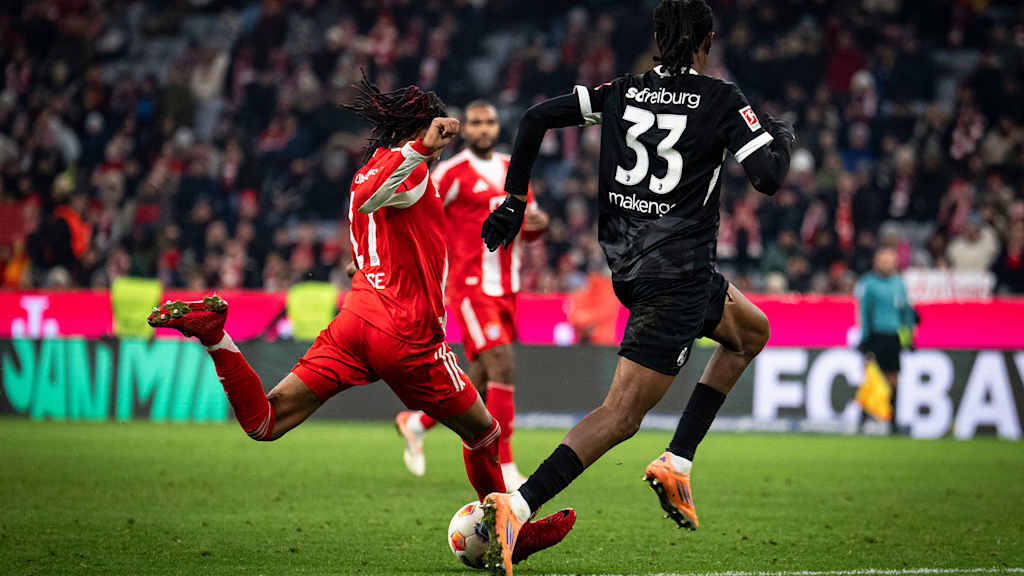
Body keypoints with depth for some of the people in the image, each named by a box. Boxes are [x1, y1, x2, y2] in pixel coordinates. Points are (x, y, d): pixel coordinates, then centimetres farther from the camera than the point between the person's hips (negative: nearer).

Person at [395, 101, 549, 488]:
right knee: (503, 369, -18)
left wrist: (536, 223, -2)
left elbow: (528, 228, 21)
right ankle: (503, 468, -14)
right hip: (471, 288, -7)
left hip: (506, 291, 7)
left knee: (482, 385, 10)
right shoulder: (452, 173, -6)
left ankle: (415, 423, 32)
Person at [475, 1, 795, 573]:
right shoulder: (721, 99, -7)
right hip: (676, 274, -8)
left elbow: (536, 118, 1)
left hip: (628, 264, 8)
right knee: (621, 414, -10)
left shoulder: (623, 92, 8)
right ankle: (517, 507, -26)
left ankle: (676, 463, 19)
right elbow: (768, 178, -13)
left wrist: (514, 200, 7)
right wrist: (783, 138, 9)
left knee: (752, 331, 29)